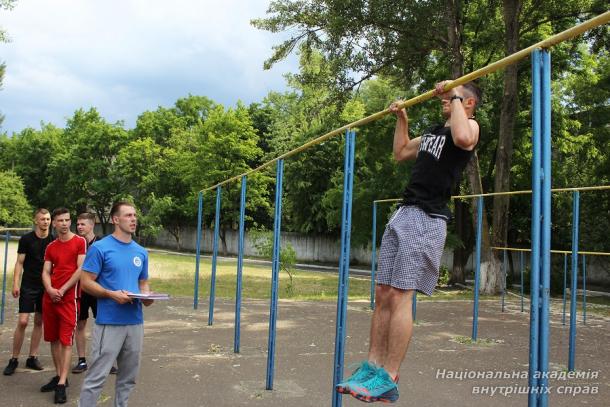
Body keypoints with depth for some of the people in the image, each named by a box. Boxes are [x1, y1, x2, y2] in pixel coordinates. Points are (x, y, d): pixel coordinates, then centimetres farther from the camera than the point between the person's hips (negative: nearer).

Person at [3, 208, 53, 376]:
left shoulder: (53, 241, 3)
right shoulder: (26, 239, -3)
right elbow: (19, 263, -2)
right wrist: (16, 284, -11)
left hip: (46, 286, 3)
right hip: (29, 285, -3)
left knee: (39, 322, 8)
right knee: (22, 321, -8)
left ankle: (32, 357, 18)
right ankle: (14, 359, 5)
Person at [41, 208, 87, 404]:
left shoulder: (80, 242, -4)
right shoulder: (51, 247, 12)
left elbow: (81, 270, -10)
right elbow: (45, 272, 8)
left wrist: (62, 290, -12)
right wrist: (50, 289, -11)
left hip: (69, 298, -6)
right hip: (50, 297, 6)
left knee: (66, 340, -6)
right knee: (53, 339, 11)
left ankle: (62, 384, -5)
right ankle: (59, 376, 23)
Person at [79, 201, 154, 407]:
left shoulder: (141, 252, 11)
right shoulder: (100, 248, -6)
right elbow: (86, 282, -7)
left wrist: (146, 296, -3)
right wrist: (112, 294, -21)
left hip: (136, 322, 6)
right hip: (109, 322, -6)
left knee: (129, 376, 14)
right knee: (97, 376, -3)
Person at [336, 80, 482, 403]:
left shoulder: (470, 125, 1)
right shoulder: (434, 131, 27)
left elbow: (463, 138, -25)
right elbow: (401, 152, 37)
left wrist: (455, 97, -13)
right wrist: (401, 119, 33)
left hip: (427, 219, -8)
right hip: (402, 214, 9)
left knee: (399, 297, -13)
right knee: (383, 294, 4)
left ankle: (388, 381, -9)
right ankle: (372, 367, 10)